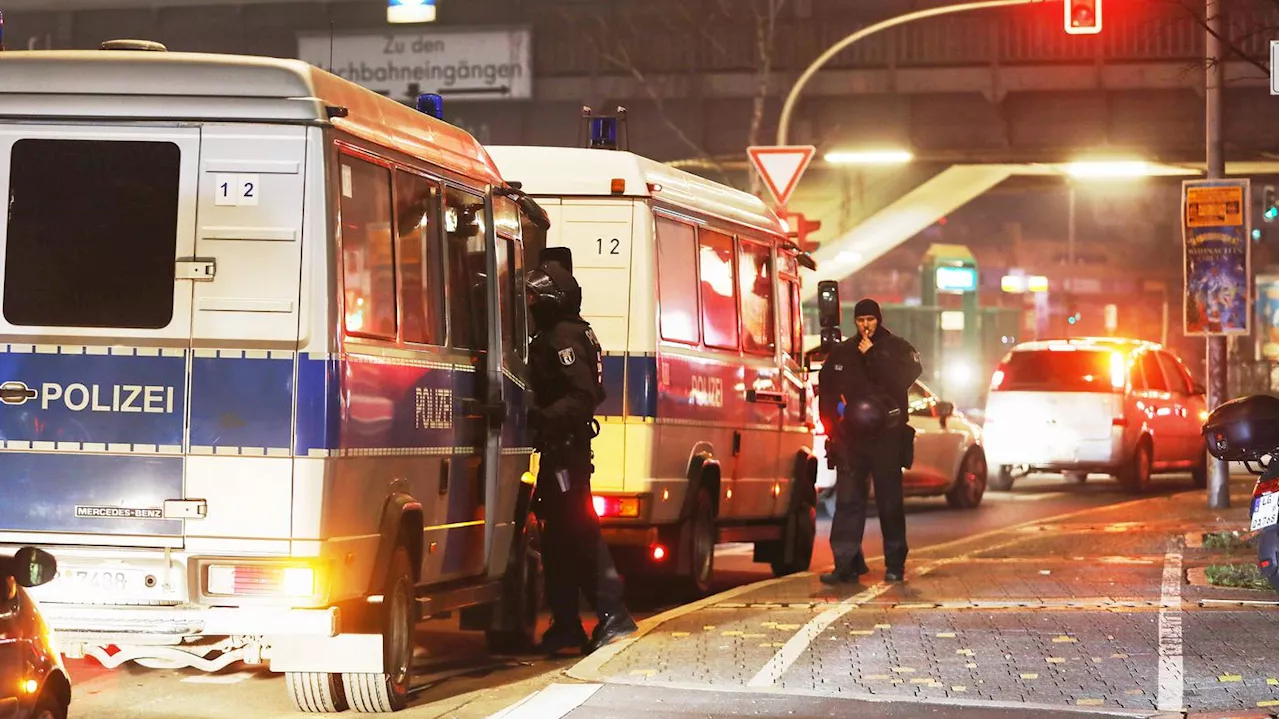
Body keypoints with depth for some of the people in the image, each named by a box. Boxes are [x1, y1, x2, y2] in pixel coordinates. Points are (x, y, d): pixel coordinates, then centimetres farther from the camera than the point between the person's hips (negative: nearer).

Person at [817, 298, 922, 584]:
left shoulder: (897, 348, 6)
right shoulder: (841, 353, 14)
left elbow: (901, 380, -12)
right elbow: (826, 390, 17)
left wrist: (872, 356, -11)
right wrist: (833, 422, 6)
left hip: (886, 435, -2)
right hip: (850, 437, 2)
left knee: (890, 502, 1)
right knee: (847, 501, -4)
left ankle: (895, 565, 8)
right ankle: (846, 564, -5)